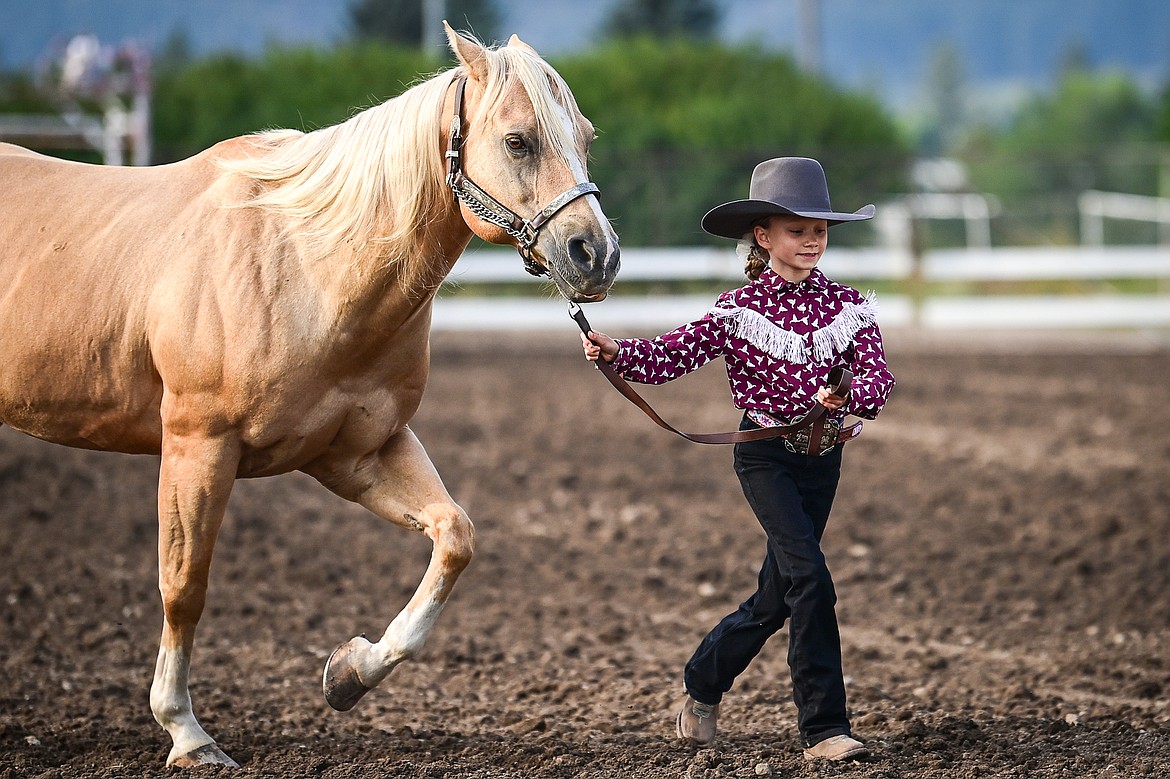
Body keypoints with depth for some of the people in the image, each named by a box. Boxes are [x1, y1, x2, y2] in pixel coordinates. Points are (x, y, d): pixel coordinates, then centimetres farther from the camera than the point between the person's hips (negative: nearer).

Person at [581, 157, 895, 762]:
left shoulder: (848, 308, 2)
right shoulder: (739, 311, -5)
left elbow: (878, 379, -11)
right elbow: (671, 355, -11)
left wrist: (848, 395, -33)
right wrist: (616, 352, -30)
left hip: (823, 458, 4)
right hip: (766, 456, -4)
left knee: (775, 598, 12)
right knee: (810, 578, -19)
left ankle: (701, 688, 36)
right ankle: (824, 729, -16)